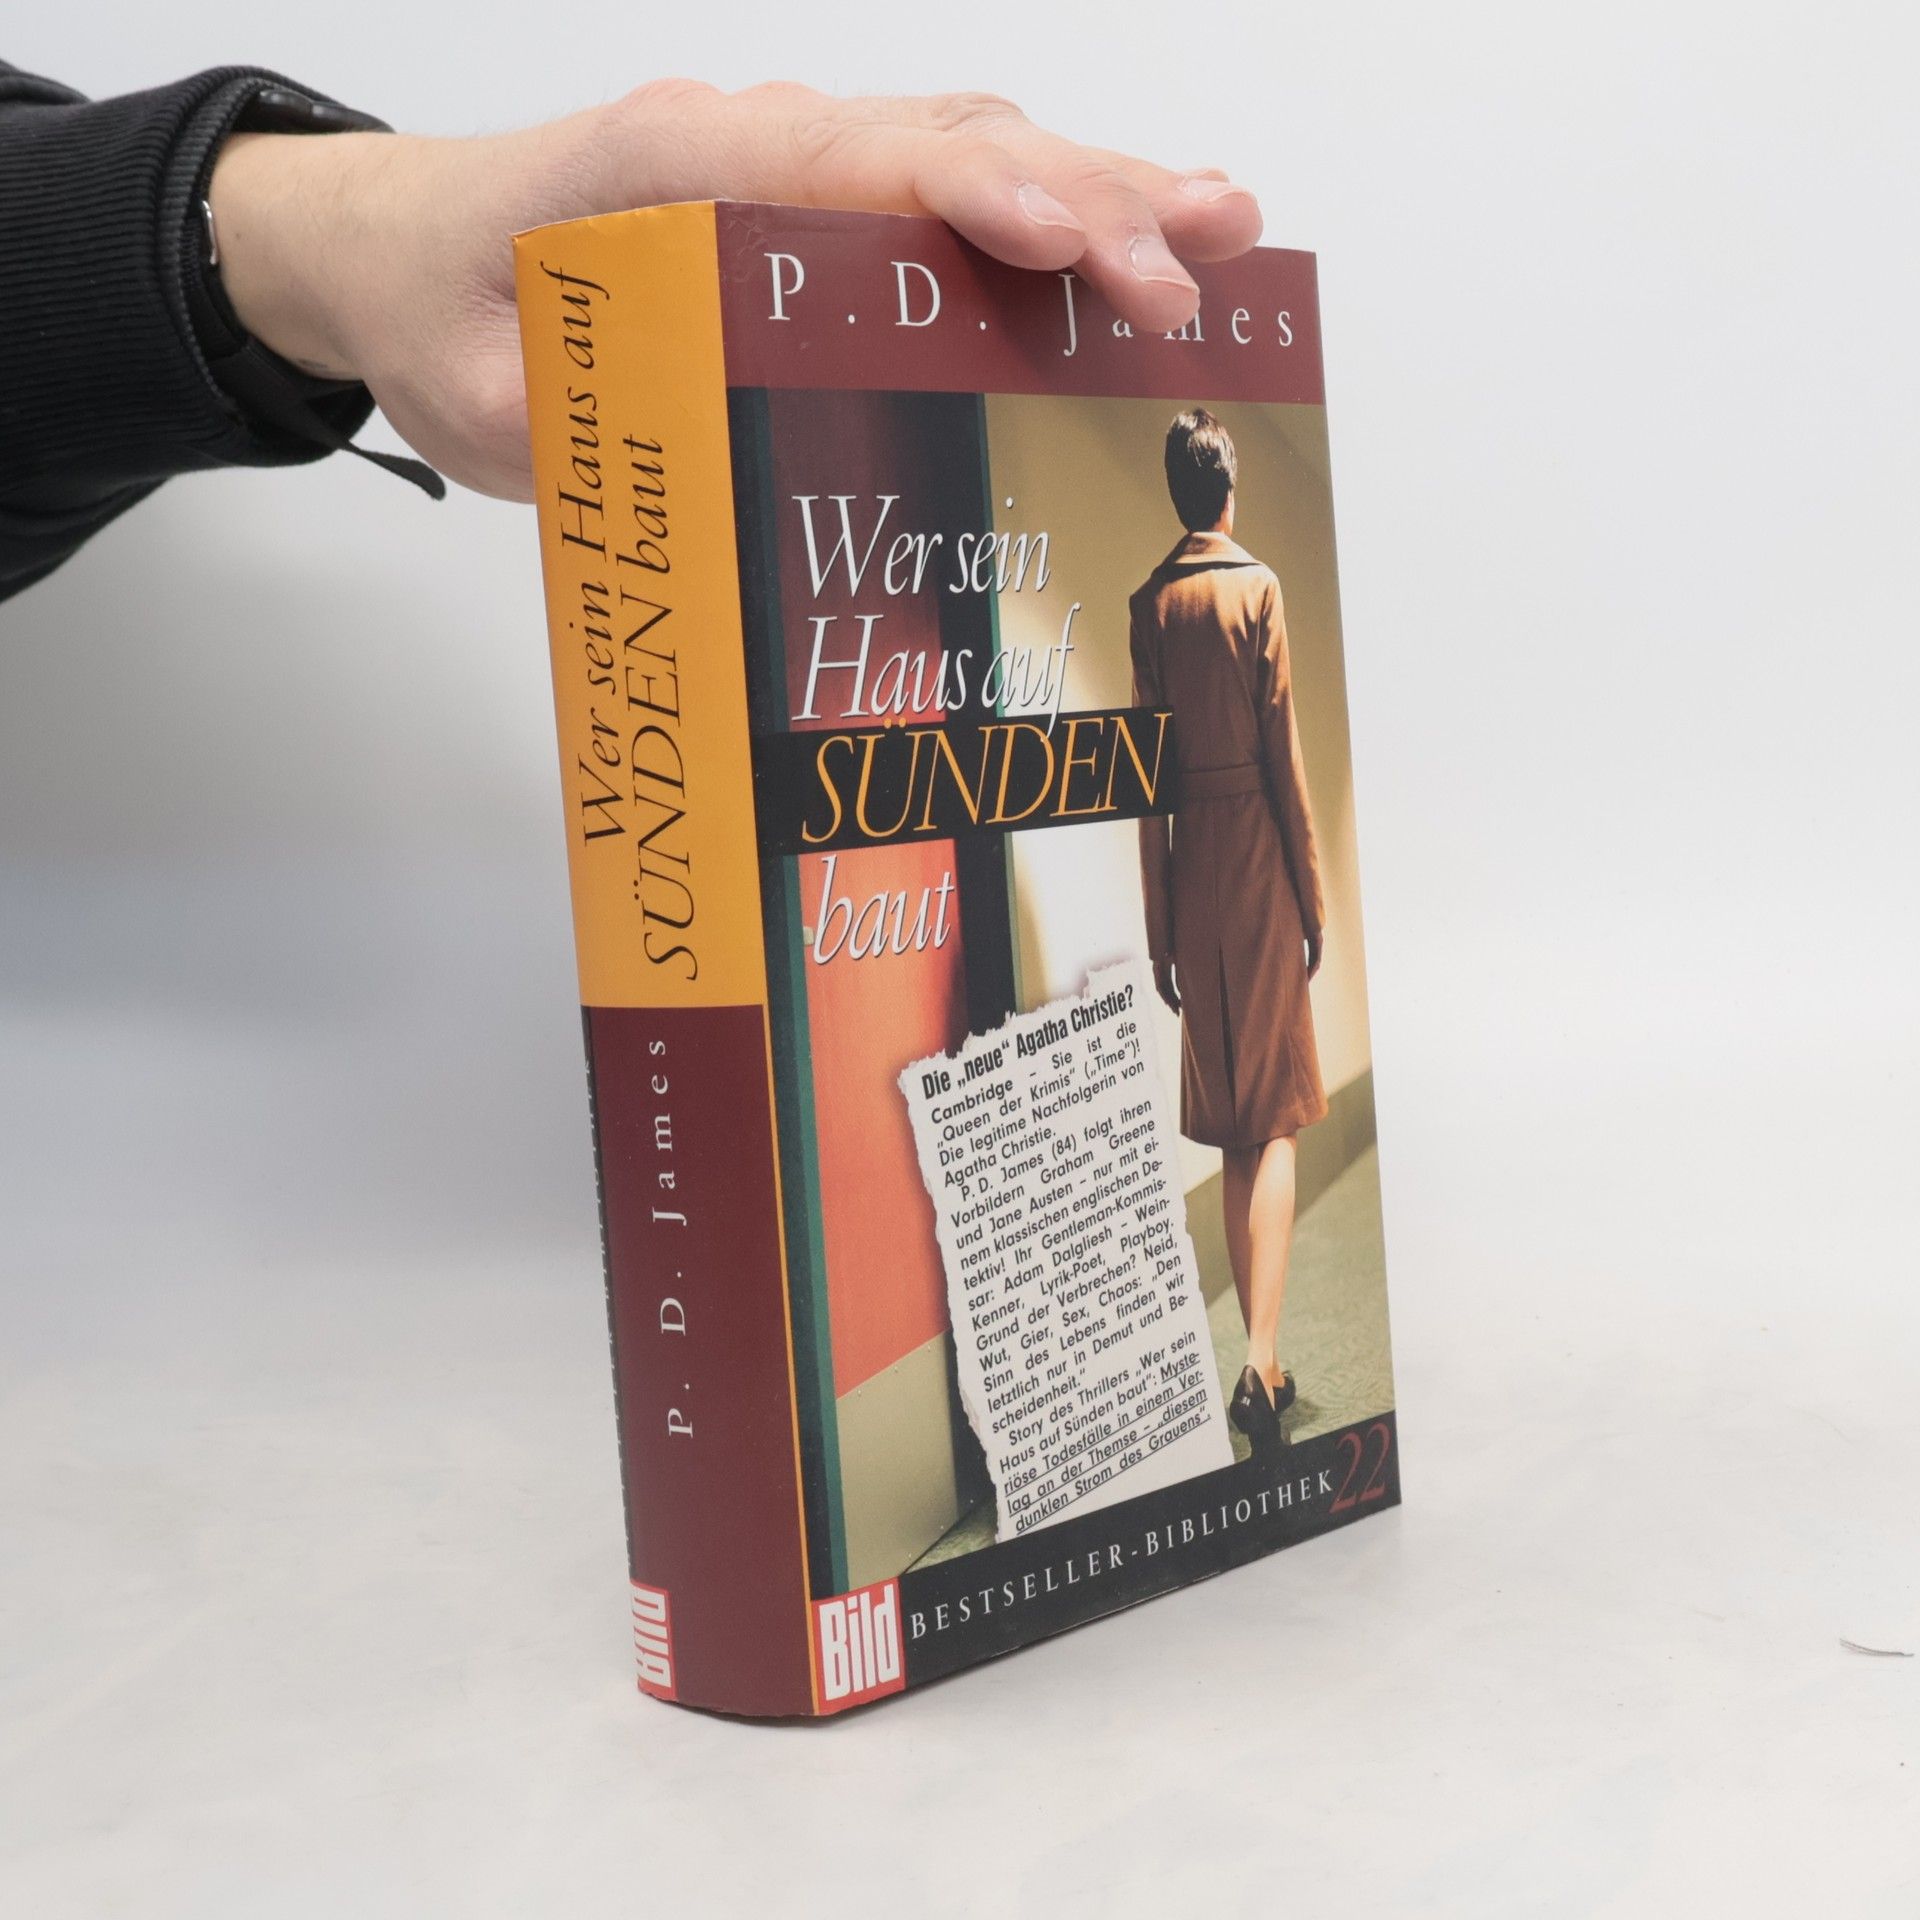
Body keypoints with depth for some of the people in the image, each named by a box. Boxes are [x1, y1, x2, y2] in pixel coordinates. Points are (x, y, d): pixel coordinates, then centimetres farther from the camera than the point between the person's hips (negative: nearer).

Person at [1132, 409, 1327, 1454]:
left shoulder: (1149, 604, 4)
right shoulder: (1258, 587, -6)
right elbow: (1284, 751, -8)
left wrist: (1159, 927, 9)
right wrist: (1314, 895, 0)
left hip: (1190, 867, 4)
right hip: (1259, 860, -3)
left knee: (1230, 1123, 10)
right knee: (1275, 1121, 0)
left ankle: (1265, 1361, 15)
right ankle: (1260, 1359, -13)